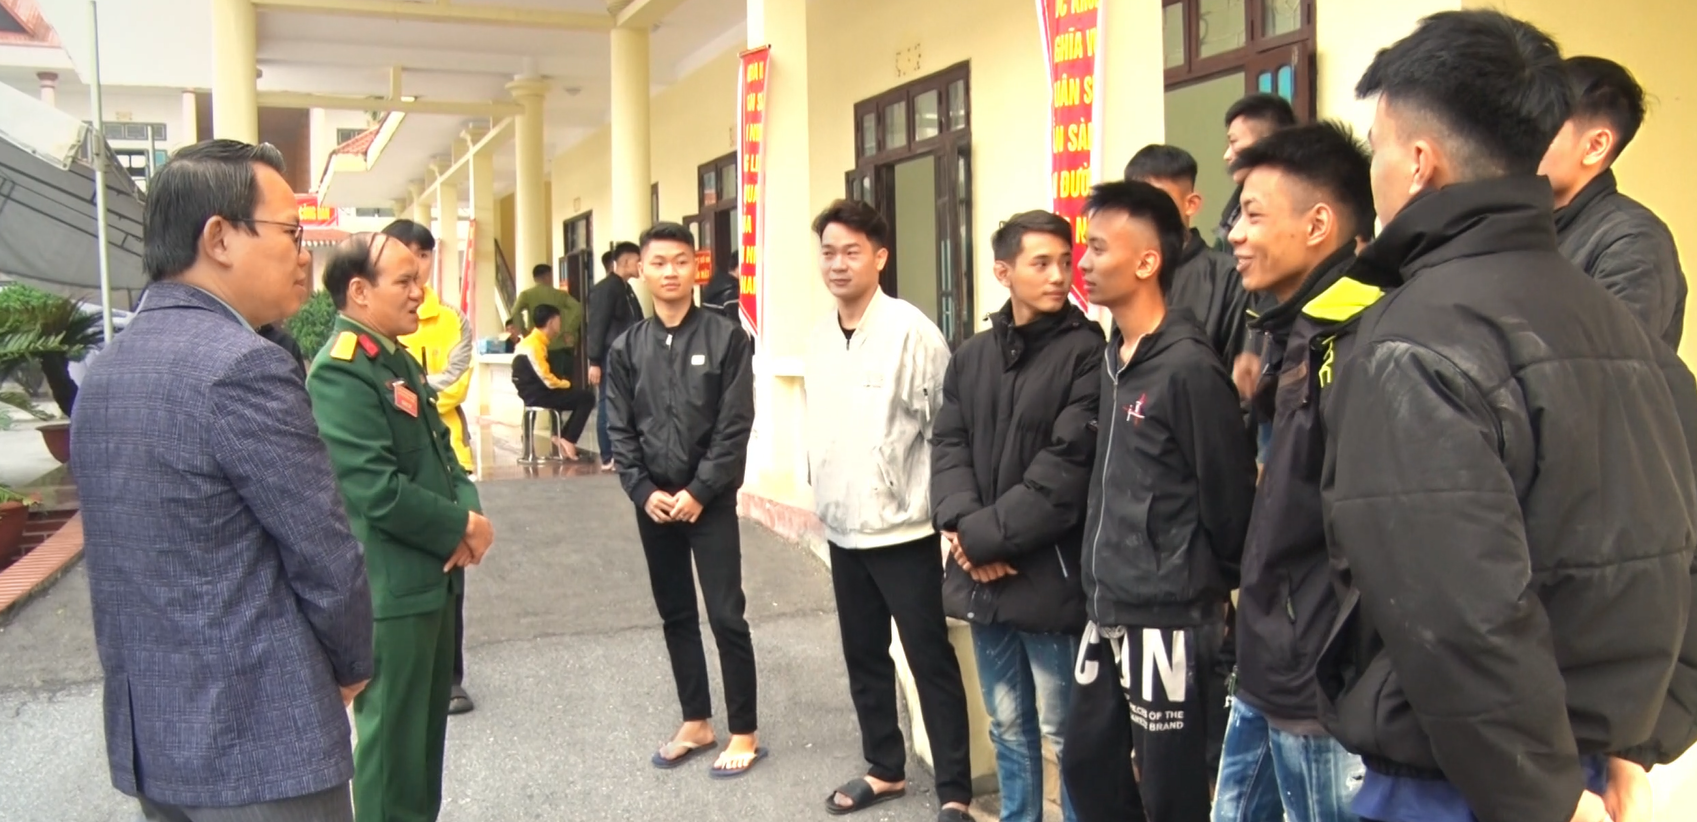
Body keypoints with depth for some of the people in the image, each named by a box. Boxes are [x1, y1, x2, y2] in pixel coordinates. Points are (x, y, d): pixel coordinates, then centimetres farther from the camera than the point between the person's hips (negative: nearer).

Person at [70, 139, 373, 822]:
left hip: (145, 733, 9)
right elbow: (325, 557, -17)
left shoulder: (104, 371, 8)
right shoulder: (243, 365, -19)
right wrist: (352, 666, 1)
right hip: (260, 737, -8)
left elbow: (146, 557, 13)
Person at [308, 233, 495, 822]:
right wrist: (461, 527, -14)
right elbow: (378, 491, -26)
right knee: (393, 727, 4)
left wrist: (469, 510, -4)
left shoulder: (400, 360, 12)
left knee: (429, 721, 20)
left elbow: (440, 448, 15)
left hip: (434, 574, 9)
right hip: (391, 587, -9)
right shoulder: (341, 371, -19)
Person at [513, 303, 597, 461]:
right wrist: (566, 383, -3)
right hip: (536, 395, -10)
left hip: (538, 392, 10)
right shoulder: (534, 345, -18)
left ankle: (562, 437, 7)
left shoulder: (535, 342, 13)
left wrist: (564, 383, 1)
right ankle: (567, 440, -7)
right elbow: (548, 381, -21)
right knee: (586, 398, -10)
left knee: (580, 397, 10)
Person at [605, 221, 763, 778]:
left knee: (725, 615, -3)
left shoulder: (726, 339, -5)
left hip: (710, 500, -4)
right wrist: (644, 490, -8)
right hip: (653, 502, 4)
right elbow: (620, 431, 4)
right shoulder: (627, 349, 5)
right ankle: (696, 722, 27)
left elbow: (735, 427, -9)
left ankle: (744, 731, 10)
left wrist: (699, 491, -14)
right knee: (676, 615, 13)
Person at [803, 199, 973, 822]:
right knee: (864, 657, 17)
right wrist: (823, 497, 14)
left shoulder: (911, 331, -14)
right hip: (843, 529, 7)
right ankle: (884, 769, 34)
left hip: (904, 529, -7)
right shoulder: (818, 338, 6)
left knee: (931, 660, 2)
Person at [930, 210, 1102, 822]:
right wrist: (962, 524, -11)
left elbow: (1066, 470, -16)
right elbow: (947, 445, 7)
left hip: (1048, 576, -6)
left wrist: (984, 536, -14)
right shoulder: (971, 357, 11)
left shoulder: (1086, 352, -9)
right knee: (1008, 725, 19)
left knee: (1065, 732, 5)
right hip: (983, 576, 6)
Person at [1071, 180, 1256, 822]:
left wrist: (1213, 588, -2)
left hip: (1168, 618, -8)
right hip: (1108, 611, 9)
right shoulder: (1113, 358, 10)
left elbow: (1228, 495, -13)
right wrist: (1099, 577, 14)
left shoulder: (1189, 367, -17)